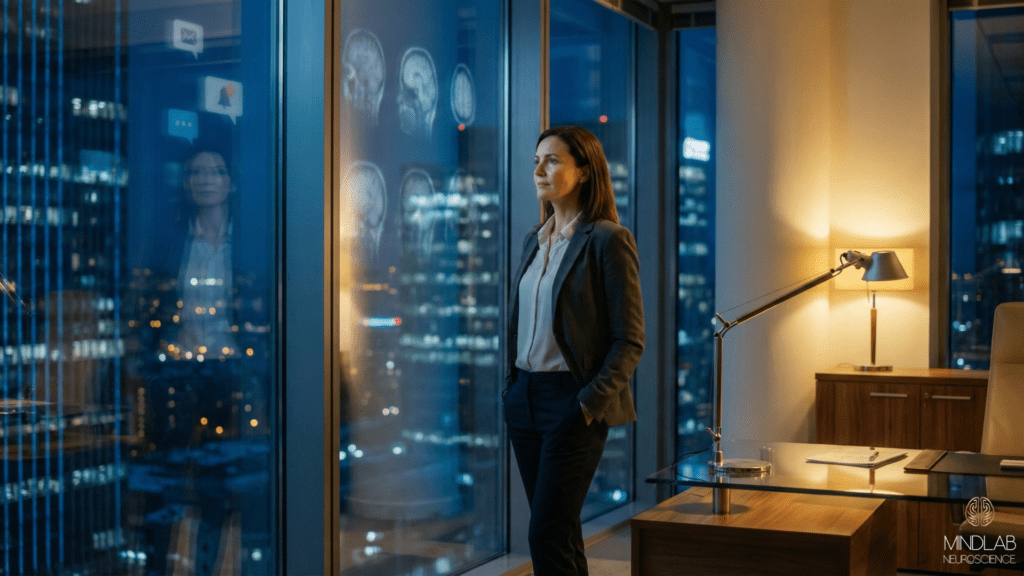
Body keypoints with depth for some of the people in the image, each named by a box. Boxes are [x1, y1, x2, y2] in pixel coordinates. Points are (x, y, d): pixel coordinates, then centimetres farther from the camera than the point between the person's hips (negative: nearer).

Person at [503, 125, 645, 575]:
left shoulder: (608, 240, -9)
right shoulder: (535, 240, 13)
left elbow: (630, 341, -11)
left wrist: (588, 406, -18)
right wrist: (511, 384, 9)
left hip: (572, 400, -7)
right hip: (525, 398, 7)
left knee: (548, 536, -10)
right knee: (561, 532, 12)